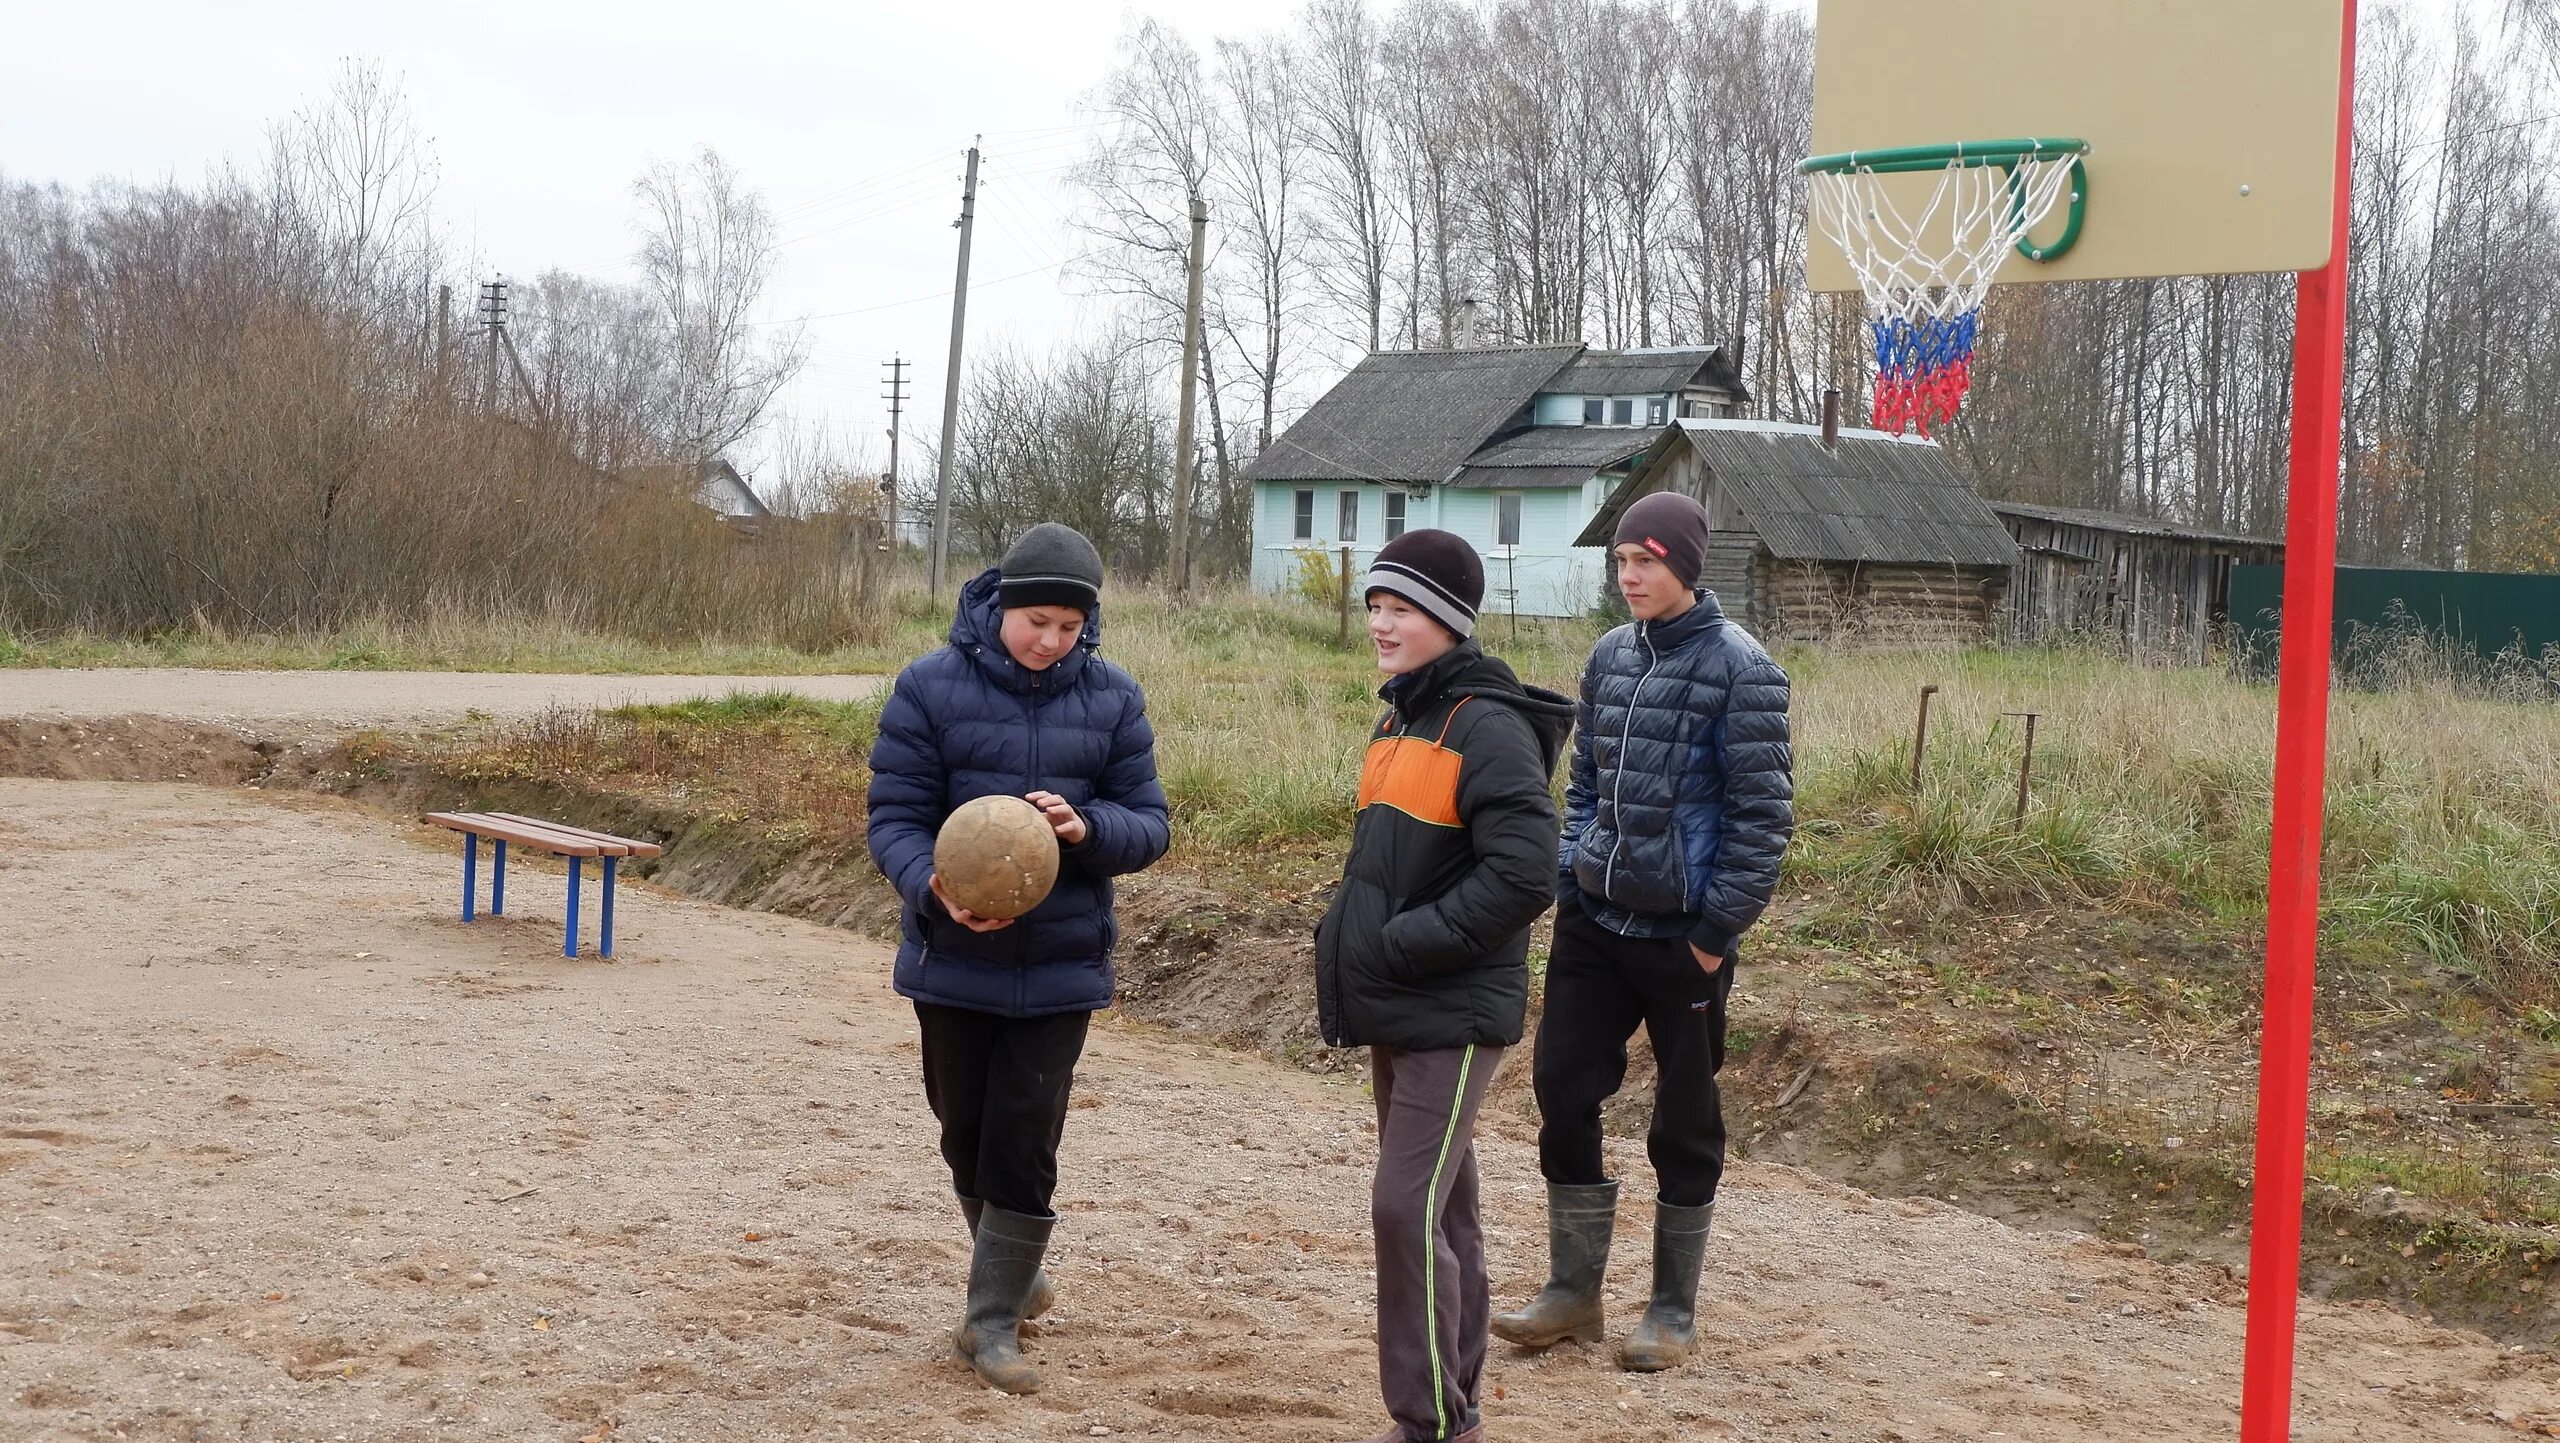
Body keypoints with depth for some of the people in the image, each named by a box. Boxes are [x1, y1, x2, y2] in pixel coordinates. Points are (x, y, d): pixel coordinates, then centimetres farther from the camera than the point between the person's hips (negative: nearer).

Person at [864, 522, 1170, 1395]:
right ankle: (1015, 1275, 38)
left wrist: (1087, 827, -25)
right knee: (966, 1134, 14)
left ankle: (993, 1319, 10)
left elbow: (1149, 825, -2)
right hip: (953, 961, 0)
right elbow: (894, 820, -10)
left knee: (1024, 1143, -2)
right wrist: (935, 888, -30)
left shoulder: (1112, 699, -3)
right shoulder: (931, 687, -9)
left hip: (1060, 965, 0)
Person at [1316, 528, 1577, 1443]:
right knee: (1441, 1210, 14)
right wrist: (1349, 939, 7)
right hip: (1396, 1014, 9)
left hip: (1453, 1017, -9)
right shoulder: (1400, 721, 13)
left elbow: (1522, 875, -23)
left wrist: (1405, 945, -20)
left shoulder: (1488, 729, -15)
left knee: (1407, 1209, -11)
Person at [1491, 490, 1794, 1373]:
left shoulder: (1738, 667, -11)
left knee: (1683, 1121, 7)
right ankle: (1573, 1292, 20)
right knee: (1563, 1093, 6)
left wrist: (1718, 930, -14)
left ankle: (1673, 1311, 20)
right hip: (1593, 922, 6)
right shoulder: (1611, 656, 7)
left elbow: (1763, 813, -12)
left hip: (1681, 934, -6)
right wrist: (1568, 878, 6)